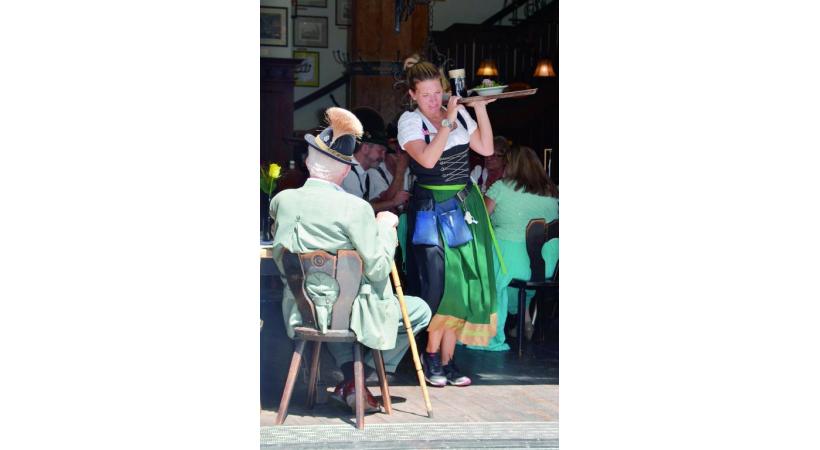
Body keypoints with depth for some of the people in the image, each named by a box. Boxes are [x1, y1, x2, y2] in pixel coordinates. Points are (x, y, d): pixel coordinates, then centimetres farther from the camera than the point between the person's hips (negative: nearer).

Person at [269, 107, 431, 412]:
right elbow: (378, 270, -17)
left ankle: (350, 379, 22)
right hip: (350, 313, -5)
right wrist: (385, 227, -4)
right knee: (421, 310, 18)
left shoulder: (281, 200, -6)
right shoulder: (355, 208, -21)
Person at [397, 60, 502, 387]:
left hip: (465, 208, 5)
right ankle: (431, 357, 6)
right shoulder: (409, 121, -5)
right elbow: (427, 158, -20)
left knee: (462, 283, 3)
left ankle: (447, 360, 9)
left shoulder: (459, 113, 9)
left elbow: (486, 148, 3)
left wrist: (480, 108, -1)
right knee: (438, 286, -10)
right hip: (431, 210, -5)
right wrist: (448, 122, -19)